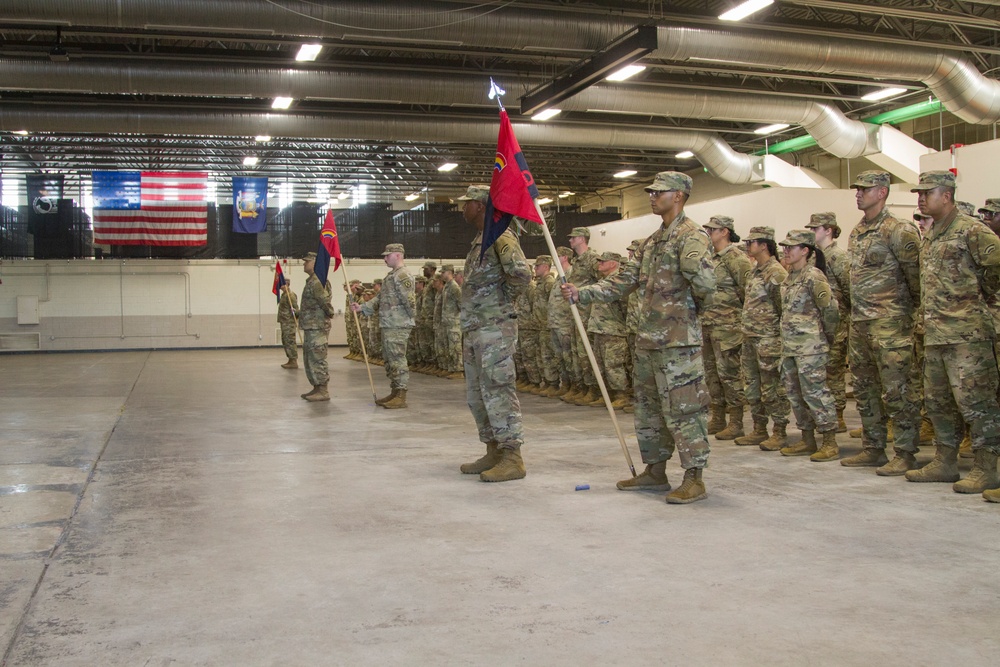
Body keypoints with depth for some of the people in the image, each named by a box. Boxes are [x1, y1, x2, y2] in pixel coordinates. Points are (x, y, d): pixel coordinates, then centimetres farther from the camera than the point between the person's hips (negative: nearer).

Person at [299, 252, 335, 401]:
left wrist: (329, 314, -9)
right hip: (309, 327, 11)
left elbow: (326, 302, -22)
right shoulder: (311, 281, 17)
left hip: (317, 327, -11)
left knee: (317, 359, -8)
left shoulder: (317, 282, -17)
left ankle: (323, 391, -4)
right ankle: (316, 388, 20)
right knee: (309, 359, 14)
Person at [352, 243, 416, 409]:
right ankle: (394, 393, 22)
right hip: (387, 326, 10)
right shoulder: (391, 275, 19)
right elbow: (379, 298, 20)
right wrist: (362, 308, 10)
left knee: (398, 361, -8)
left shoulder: (402, 275, -14)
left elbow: (409, 300, -20)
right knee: (389, 360, 14)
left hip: (397, 327, -10)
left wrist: (410, 317, -9)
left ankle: (401, 396, -4)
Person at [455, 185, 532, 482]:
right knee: (476, 394, 14)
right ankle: (493, 452, 23)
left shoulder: (500, 237, -13)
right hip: (474, 329, 10)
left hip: (495, 328, -10)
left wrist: (504, 299, -12)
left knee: (498, 392, -8)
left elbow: (521, 273, -28)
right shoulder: (479, 240, 18)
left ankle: (512, 458, -3)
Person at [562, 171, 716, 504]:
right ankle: (655, 471, 27)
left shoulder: (691, 235, -11)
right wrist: (581, 293, 6)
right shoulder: (651, 242, 18)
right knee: (648, 407, 15)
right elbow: (623, 282, 15)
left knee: (683, 409, -5)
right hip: (647, 339, 10)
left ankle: (694, 479, 3)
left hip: (678, 340, -9)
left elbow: (705, 281, -26)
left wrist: (694, 304, -7)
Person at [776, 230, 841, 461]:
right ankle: (807, 441, 21)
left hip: (810, 346, -9)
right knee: (795, 393, 12)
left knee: (814, 392, -8)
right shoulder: (789, 277, 14)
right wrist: (785, 342, 16)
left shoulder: (813, 276, -12)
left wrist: (827, 337, -5)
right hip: (790, 345, 9)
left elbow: (830, 309, -15)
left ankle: (830, 443, -1)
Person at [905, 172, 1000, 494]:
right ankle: (945, 462, 23)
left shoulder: (971, 230, -10)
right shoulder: (930, 235, 17)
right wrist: (925, 316, 15)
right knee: (938, 400, 14)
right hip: (934, 333, 9)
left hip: (966, 332, -9)